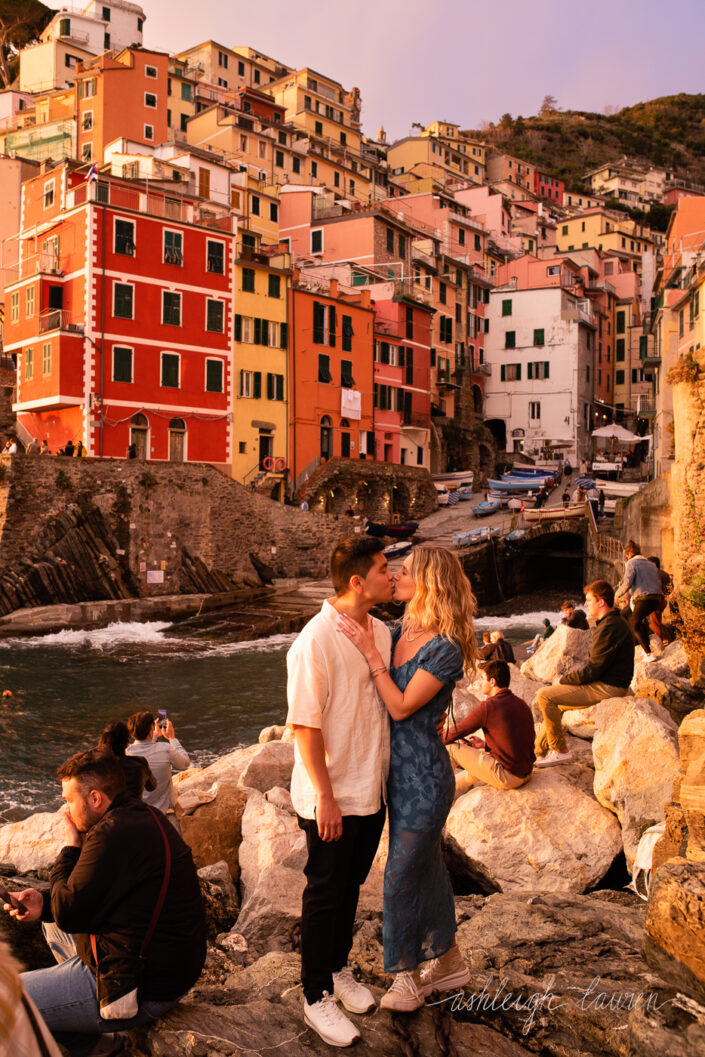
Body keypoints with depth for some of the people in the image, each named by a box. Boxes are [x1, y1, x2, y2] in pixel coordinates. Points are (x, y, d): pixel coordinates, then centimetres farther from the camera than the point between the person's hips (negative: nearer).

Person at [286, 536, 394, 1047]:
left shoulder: (380, 632, 2)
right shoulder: (316, 641, -21)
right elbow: (305, 726, -19)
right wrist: (325, 798, -18)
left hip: (373, 791, 7)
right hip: (332, 798, -7)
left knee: (351, 886, 22)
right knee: (325, 895, 9)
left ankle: (339, 968, 43)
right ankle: (317, 996, 27)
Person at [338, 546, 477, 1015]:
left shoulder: (445, 649, -21)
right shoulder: (402, 632, 4)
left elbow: (401, 707, -21)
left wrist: (371, 653, -22)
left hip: (425, 777, -8)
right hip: (399, 770, 8)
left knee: (401, 876, 3)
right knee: (427, 868, 20)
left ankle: (407, 977, 24)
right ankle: (449, 962, 38)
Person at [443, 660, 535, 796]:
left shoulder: (487, 707, -16)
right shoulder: (522, 705, 7)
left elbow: (454, 734, -7)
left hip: (506, 778, -8)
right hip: (526, 774, 8)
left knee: (451, 747, 5)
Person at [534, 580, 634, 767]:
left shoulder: (608, 628, -20)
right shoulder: (615, 622, 14)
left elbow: (592, 670, -21)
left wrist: (563, 680, -8)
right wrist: (568, 678, 9)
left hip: (606, 688, -11)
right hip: (607, 683, 11)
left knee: (545, 696, -13)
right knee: (555, 703, 17)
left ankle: (560, 751, -4)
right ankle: (536, 752, 22)